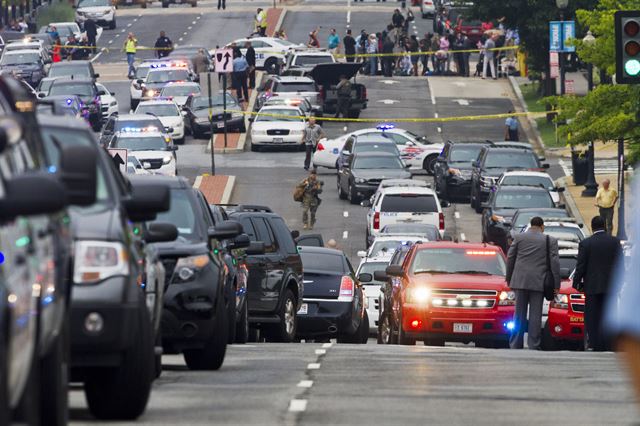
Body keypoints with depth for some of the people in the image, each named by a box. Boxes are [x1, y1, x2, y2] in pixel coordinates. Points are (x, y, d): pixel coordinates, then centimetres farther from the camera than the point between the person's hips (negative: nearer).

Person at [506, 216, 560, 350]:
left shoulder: (519, 237, 6)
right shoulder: (550, 240, 2)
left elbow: (510, 258, 8)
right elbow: (555, 262, -1)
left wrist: (509, 279, 17)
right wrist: (556, 284, 2)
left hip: (520, 281, 2)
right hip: (538, 282, -2)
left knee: (519, 314, 6)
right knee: (535, 314, 1)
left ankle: (515, 345, 5)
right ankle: (533, 345, -1)